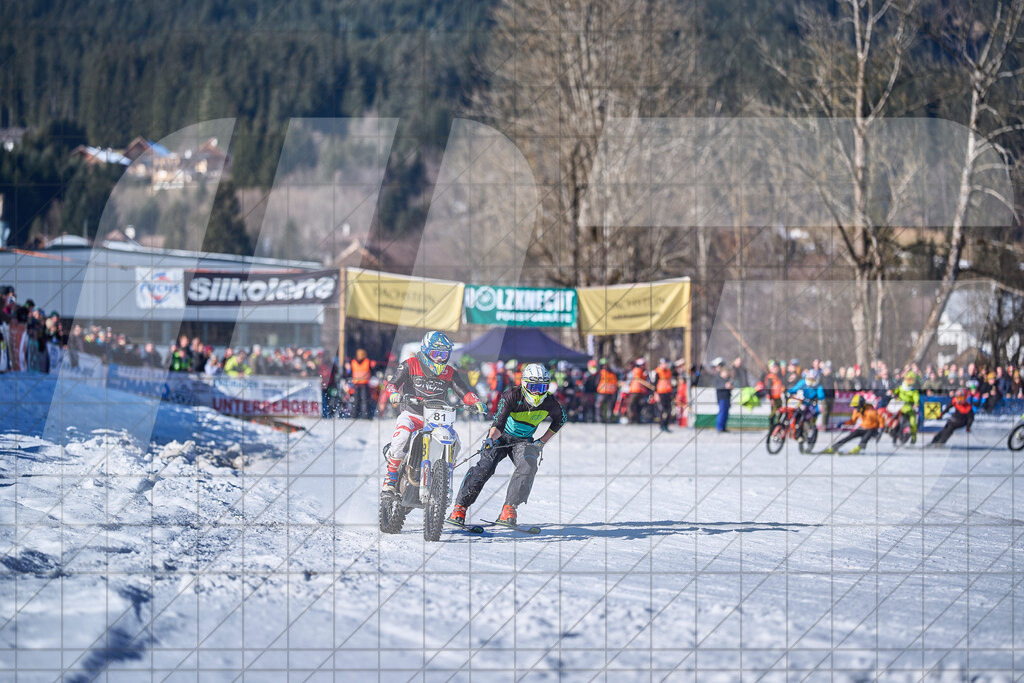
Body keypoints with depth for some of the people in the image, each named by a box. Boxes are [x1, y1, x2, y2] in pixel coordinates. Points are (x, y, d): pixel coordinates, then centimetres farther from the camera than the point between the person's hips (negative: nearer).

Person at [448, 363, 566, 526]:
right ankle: (460, 507, -18)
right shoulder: (512, 395, -23)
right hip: (501, 436, -2)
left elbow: (560, 419, 9)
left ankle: (509, 508, -25)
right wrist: (490, 439, -52)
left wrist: (542, 441, 2)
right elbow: (499, 421, -32)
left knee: (528, 466, -28)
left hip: (523, 441, 2)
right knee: (485, 466, -23)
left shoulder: (549, 403, -14)